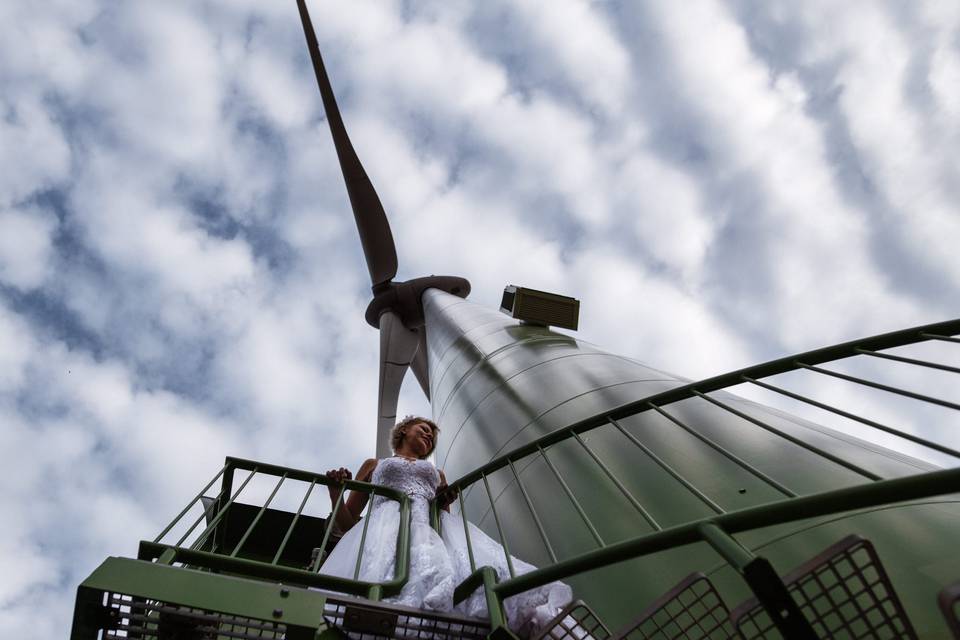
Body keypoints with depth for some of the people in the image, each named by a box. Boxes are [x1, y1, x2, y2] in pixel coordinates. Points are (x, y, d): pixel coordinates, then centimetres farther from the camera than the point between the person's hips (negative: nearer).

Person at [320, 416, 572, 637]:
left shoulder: (436, 472, 41)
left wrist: (446, 501, 8)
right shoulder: (373, 465, 35)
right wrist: (335, 492, 7)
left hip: (431, 521, 2)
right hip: (387, 518, -1)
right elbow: (347, 523, 26)